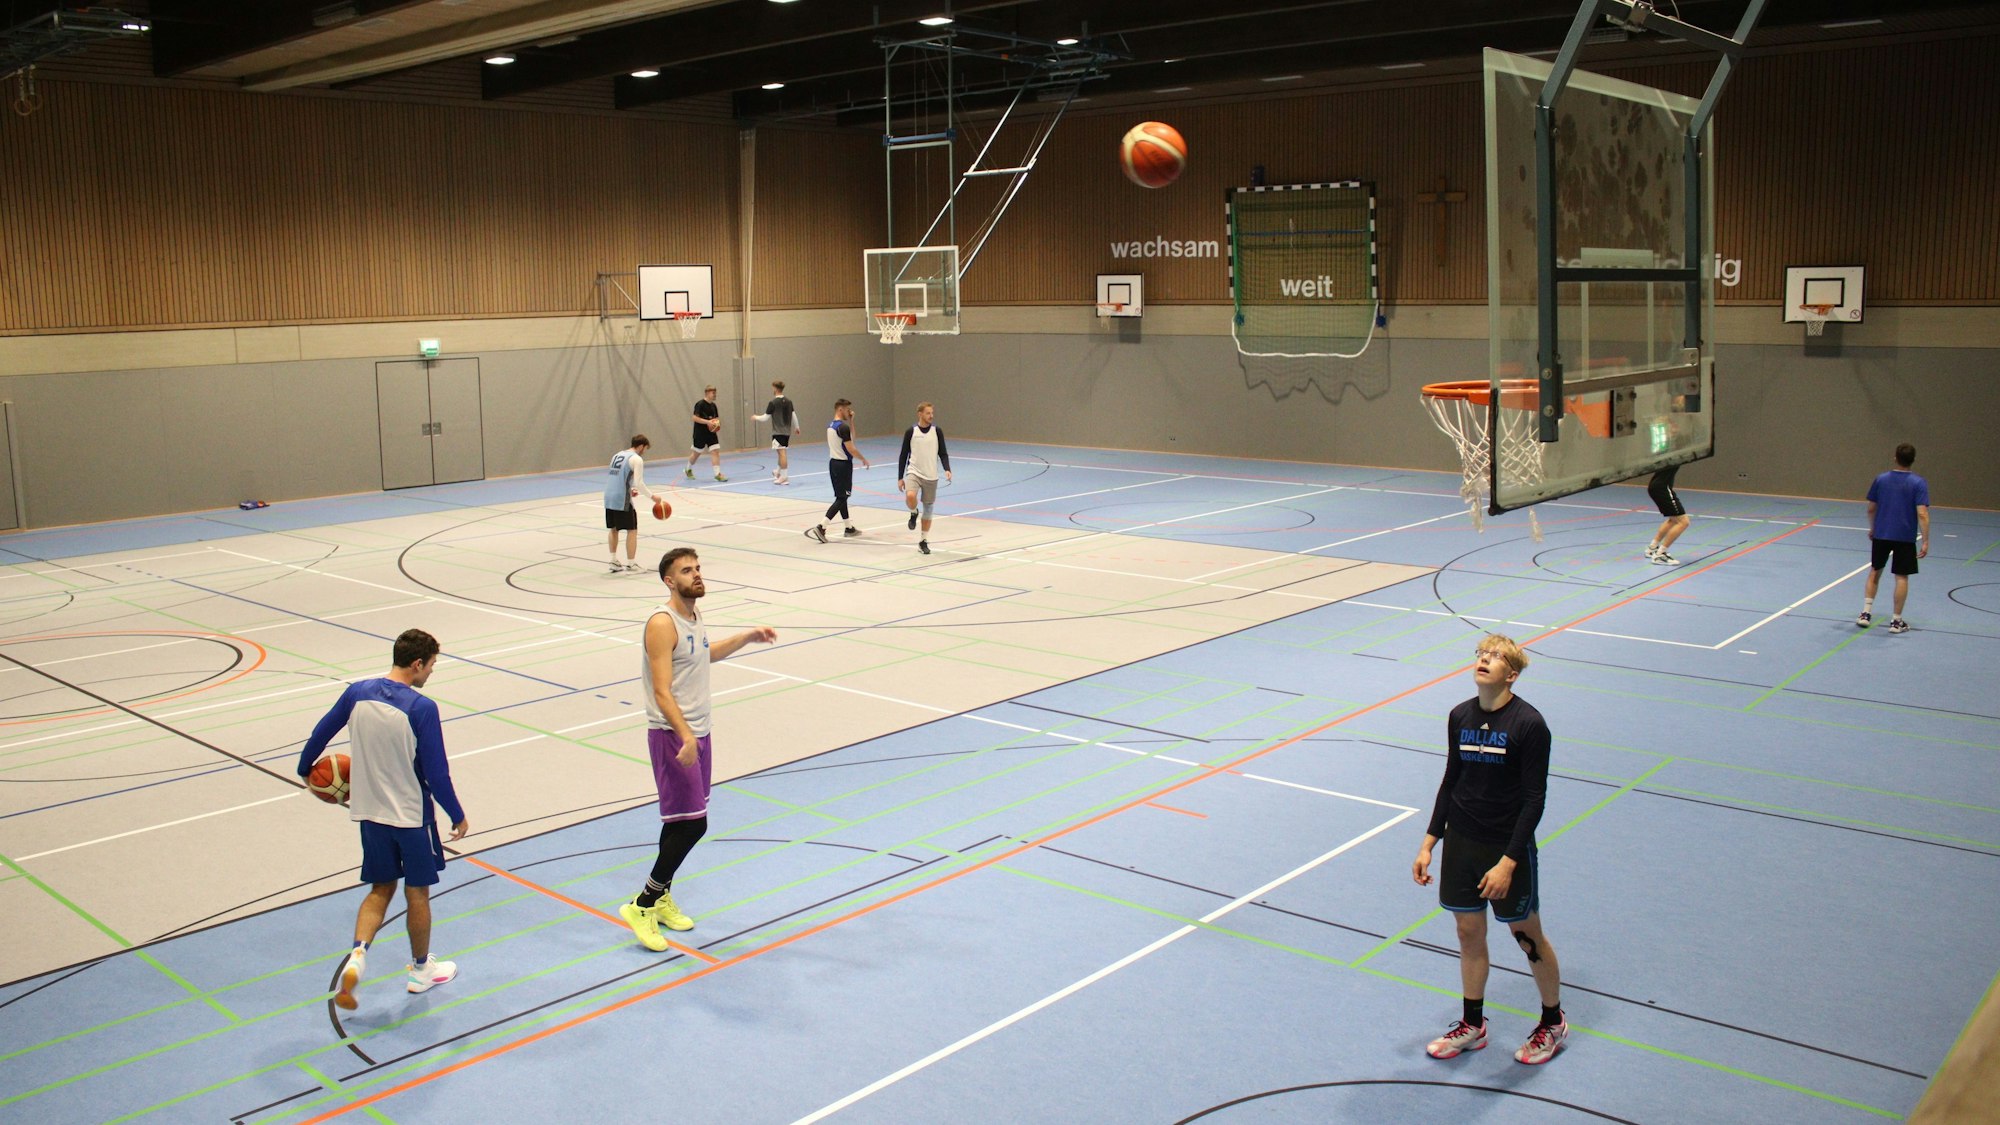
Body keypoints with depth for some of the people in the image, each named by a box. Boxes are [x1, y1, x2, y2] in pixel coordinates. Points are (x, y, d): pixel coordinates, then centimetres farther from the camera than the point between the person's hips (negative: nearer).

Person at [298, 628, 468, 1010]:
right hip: (412, 815, -5)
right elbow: (436, 774, -19)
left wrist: (306, 769, 29)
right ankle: (421, 969, 29)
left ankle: (357, 954, -4)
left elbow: (322, 731, 9)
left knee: (381, 888, 18)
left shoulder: (357, 692, -4)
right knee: (417, 893, 13)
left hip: (370, 811, 5)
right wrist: (457, 816, -5)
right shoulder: (421, 708, -21)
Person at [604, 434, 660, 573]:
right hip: (622, 499, -8)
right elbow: (639, 483, -13)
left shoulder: (617, 455, 17)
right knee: (632, 530, 2)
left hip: (609, 497, 8)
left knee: (613, 529, 19)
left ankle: (614, 561, 22)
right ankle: (631, 564, 3)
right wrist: (652, 496, -4)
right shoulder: (636, 459, -7)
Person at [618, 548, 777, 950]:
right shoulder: (662, 623, -18)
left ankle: (662, 899, 28)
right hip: (672, 736, -9)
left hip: (697, 732, 9)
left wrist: (747, 637, 26)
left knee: (681, 821, 14)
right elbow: (662, 692, -25)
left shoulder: (694, 614, 10)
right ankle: (642, 905, 0)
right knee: (691, 822, -11)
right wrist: (685, 736, -36)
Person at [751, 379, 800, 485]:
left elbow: (765, 418, -6)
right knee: (782, 453, 19)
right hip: (787, 431, 6)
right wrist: (796, 427, 26)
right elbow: (794, 416, 12)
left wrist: (756, 417, 13)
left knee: (782, 453, -6)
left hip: (778, 432, -6)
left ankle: (784, 477, -6)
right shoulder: (788, 401, 6)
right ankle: (778, 472, 36)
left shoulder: (773, 403, -11)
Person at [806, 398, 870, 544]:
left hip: (833, 462, 9)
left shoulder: (830, 425, 10)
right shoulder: (843, 427, -18)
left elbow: (851, 438, 22)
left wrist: (851, 421, 14)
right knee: (841, 498, -5)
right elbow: (851, 449, -20)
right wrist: (864, 460, -7)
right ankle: (821, 527, -12)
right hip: (843, 464, -9)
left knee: (841, 496, 15)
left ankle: (849, 527, 25)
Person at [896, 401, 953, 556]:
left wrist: (947, 469, -15)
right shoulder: (910, 432, -3)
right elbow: (903, 455, 3)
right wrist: (900, 477, 0)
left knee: (928, 509, 7)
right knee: (910, 496, -30)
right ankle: (913, 514, 3)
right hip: (914, 473, -2)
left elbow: (943, 453, 3)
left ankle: (923, 541, 21)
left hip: (931, 477, 2)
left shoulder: (937, 431, 0)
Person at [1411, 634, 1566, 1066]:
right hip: (1461, 843, 5)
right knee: (1469, 933, 13)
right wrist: (1428, 844, 7)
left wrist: (1508, 862, -19)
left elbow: (1534, 800, -15)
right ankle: (1472, 1026, 29)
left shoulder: (1529, 724, -16)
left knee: (1528, 936, 10)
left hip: (1508, 849, -5)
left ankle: (1553, 1023, 32)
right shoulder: (1460, 717, 0)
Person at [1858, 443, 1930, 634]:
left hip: (1880, 534, 3)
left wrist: (1872, 529, 21)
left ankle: (1866, 613, 13)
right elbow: (1922, 514, -16)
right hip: (1905, 537, -3)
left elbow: (1871, 509, 6)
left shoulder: (1881, 479, -1)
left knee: (1875, 571, 17)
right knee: (1902, 577, 5)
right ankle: (1896, 621, 8)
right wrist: (1925, 541, -13)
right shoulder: (1919, 483, -11)